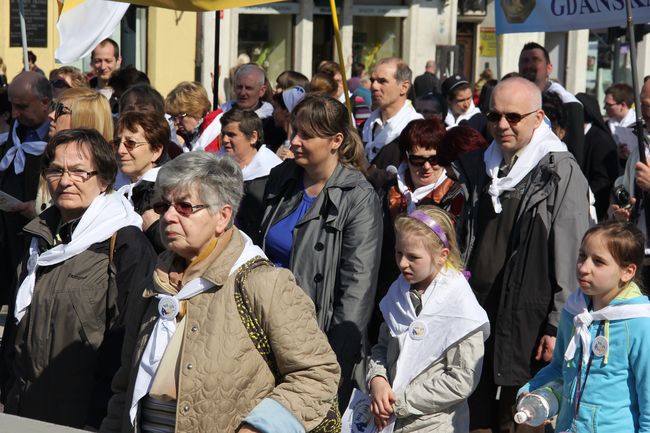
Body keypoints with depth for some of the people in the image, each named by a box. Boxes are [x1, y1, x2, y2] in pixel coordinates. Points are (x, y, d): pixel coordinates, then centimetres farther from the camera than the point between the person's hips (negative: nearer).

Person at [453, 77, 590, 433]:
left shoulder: (560, 173, -8)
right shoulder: (477, 167, 12)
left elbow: (571, 260, -10)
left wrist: (559, 327, -12)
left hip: (526, 325, -6)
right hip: (473, 315, 6)